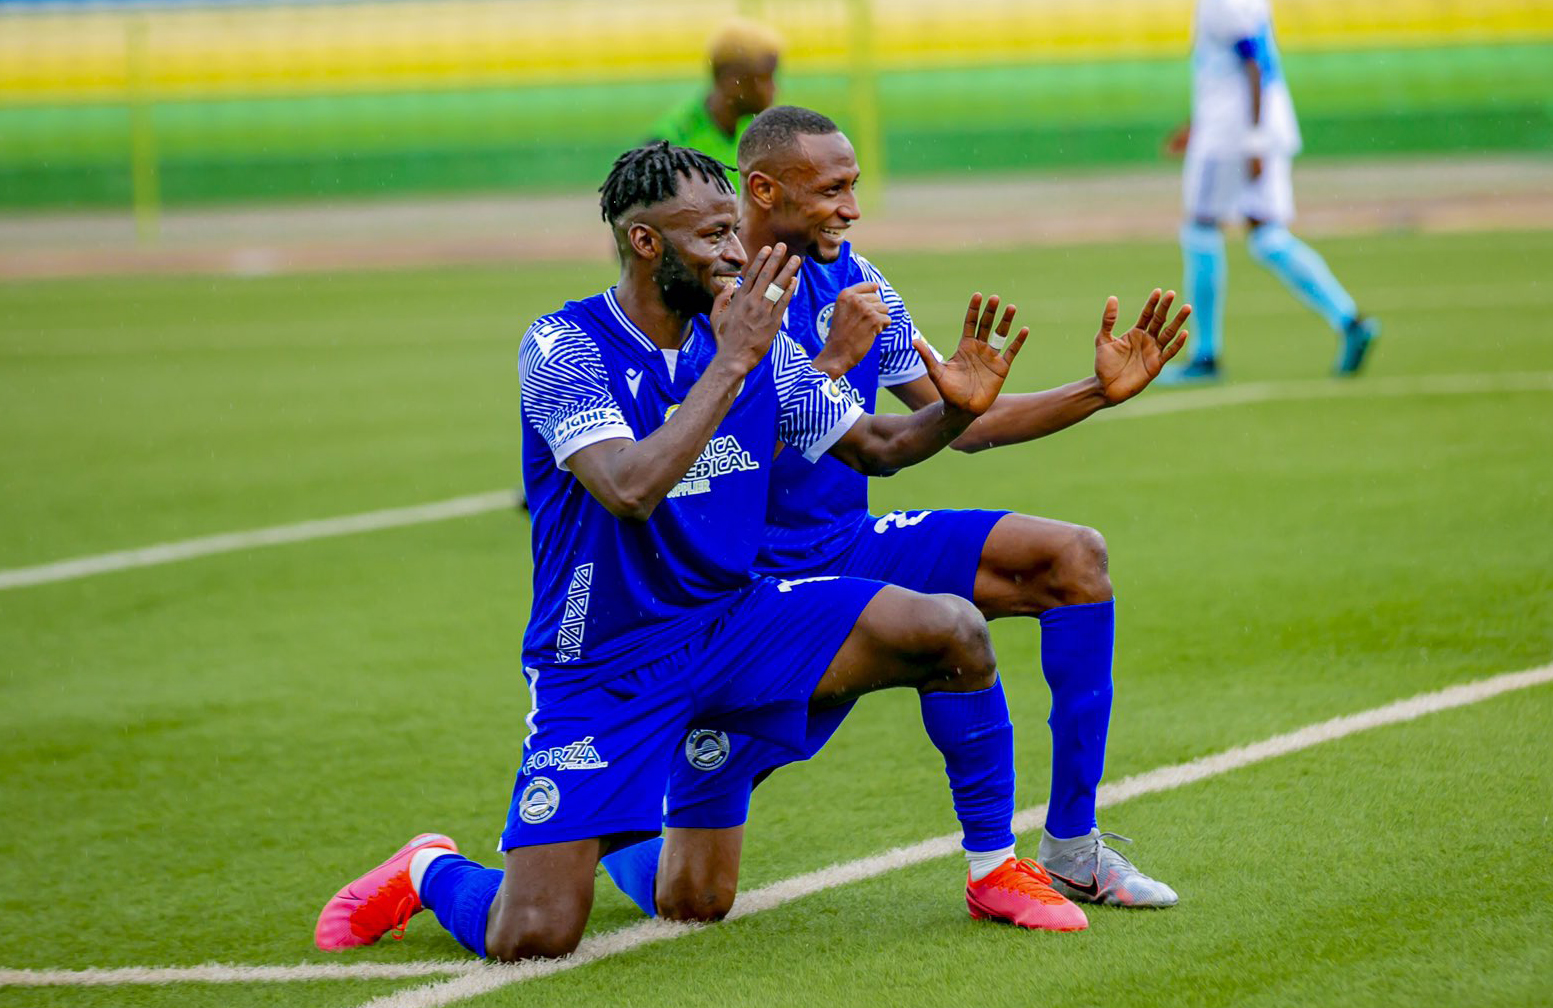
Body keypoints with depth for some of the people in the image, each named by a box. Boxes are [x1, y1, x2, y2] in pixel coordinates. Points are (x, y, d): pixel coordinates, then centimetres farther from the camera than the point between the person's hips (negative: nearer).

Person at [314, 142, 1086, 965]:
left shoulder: (752, 340, -1)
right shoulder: (563, 348, -17)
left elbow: (873, 445, 12)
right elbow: (631, 488, -33)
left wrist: (955, 411, -9)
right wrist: (733, 363, -30)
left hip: (733, 622, 5)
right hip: (601, 669, -5)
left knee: (954, 632, -12)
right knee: (529, 940, -16)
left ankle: (993, 870, 7)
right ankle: (430, 872, 20)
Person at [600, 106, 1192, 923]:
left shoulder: (851, 282, 4)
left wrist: (1100, 392, 2)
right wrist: (833, 359, -27)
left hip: (850, 551, 7)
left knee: (1074, 558, -10)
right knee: (691, 901, -12)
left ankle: (1072, 851, -2)